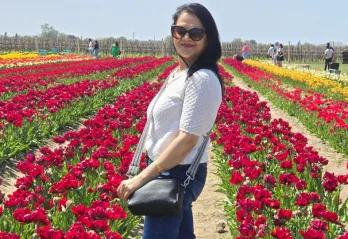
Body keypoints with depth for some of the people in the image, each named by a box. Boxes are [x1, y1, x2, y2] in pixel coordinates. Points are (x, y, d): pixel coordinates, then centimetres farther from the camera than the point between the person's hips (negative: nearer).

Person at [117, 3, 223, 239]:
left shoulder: (202, 79, -20)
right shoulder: (178, 74, 9)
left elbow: (188, 138, -24)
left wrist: (142, 178, -22)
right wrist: (146, 173, 17)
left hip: (178, 175, -10)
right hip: (168, 171, 10)